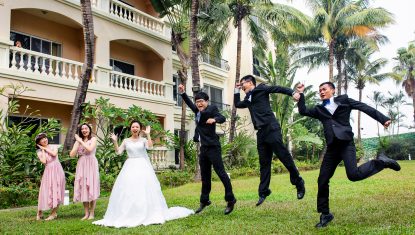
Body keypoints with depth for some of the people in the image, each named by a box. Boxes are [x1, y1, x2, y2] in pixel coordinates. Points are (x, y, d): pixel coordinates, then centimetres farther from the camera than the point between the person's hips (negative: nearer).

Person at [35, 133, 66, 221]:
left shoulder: (53, 147, 8)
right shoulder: (39, 152, 5)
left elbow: (54, 154, -14)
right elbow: (44, 161, -13)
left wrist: (45, 148, -4)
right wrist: (43, 150, -4)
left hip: (57, 170, 1)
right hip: (48, 172, 0)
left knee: (57, 191, 0)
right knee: (46, 192, -1)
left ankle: (54, 213, 8)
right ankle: (39, 213, 14)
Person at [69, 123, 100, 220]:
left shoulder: (93, 139, 3)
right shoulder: (78, 141, 12)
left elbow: (90, 149, -16)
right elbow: (72, 154, 2)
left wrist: (81, 141, -6)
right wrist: (78, 142, -2)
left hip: (91, 165, -4)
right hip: (81, 165, 4)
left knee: (91, 187, -4)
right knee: (83, 188, 3)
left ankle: (92, 214, 2)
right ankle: (86, 214, 10)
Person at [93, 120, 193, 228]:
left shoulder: (143, 140, 3)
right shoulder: (126, 141, 10)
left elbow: (150, 146, -16)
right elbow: (118, 152, 4)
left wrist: (148, 134, -18)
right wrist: (114, 141, -6)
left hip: (142, 167, -2)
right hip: (130, 167, 2)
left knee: (144, 190, -4)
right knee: (128, 190, -2)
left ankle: (147, 214, 6)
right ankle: (128, 215, 7)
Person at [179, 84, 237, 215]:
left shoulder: (212, 108, -6)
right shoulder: (198, 111, 13)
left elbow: (222, 118, -21)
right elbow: (189, 104, 29)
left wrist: (214, 119, -41)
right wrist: (182, 93, 19)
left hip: (213, 147, -8)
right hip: (203, 148, 8)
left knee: (221, 172, -7)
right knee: (205, 176, 15)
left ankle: (230, 200, 2)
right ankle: (204, 201, 26)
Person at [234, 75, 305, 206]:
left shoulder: (261, 89, 3)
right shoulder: (248, 99, 23)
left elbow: (278, 89, -6)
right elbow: (237, 104, 36)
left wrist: (292, 93, -22)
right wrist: (236, 90, 30)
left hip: (271, 129, -7)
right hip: (261, 132, 7)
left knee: (284, 156, -6)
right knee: (264, 163, 8)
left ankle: (299, 184, 9)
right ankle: (263, 192, 12)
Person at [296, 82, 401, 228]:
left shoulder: (343, 100, 10)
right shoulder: (319, 109, 19)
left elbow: (364, 107, 5)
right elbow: (303, 111, 9)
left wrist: (383, 119, -4)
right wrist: (301, 94, 6)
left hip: (346, 143, -4)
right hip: (332, 147, 4)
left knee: (353, 175, -24)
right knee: (322, 180, 0)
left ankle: (380, 162, 3)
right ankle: (325, 214, 13)